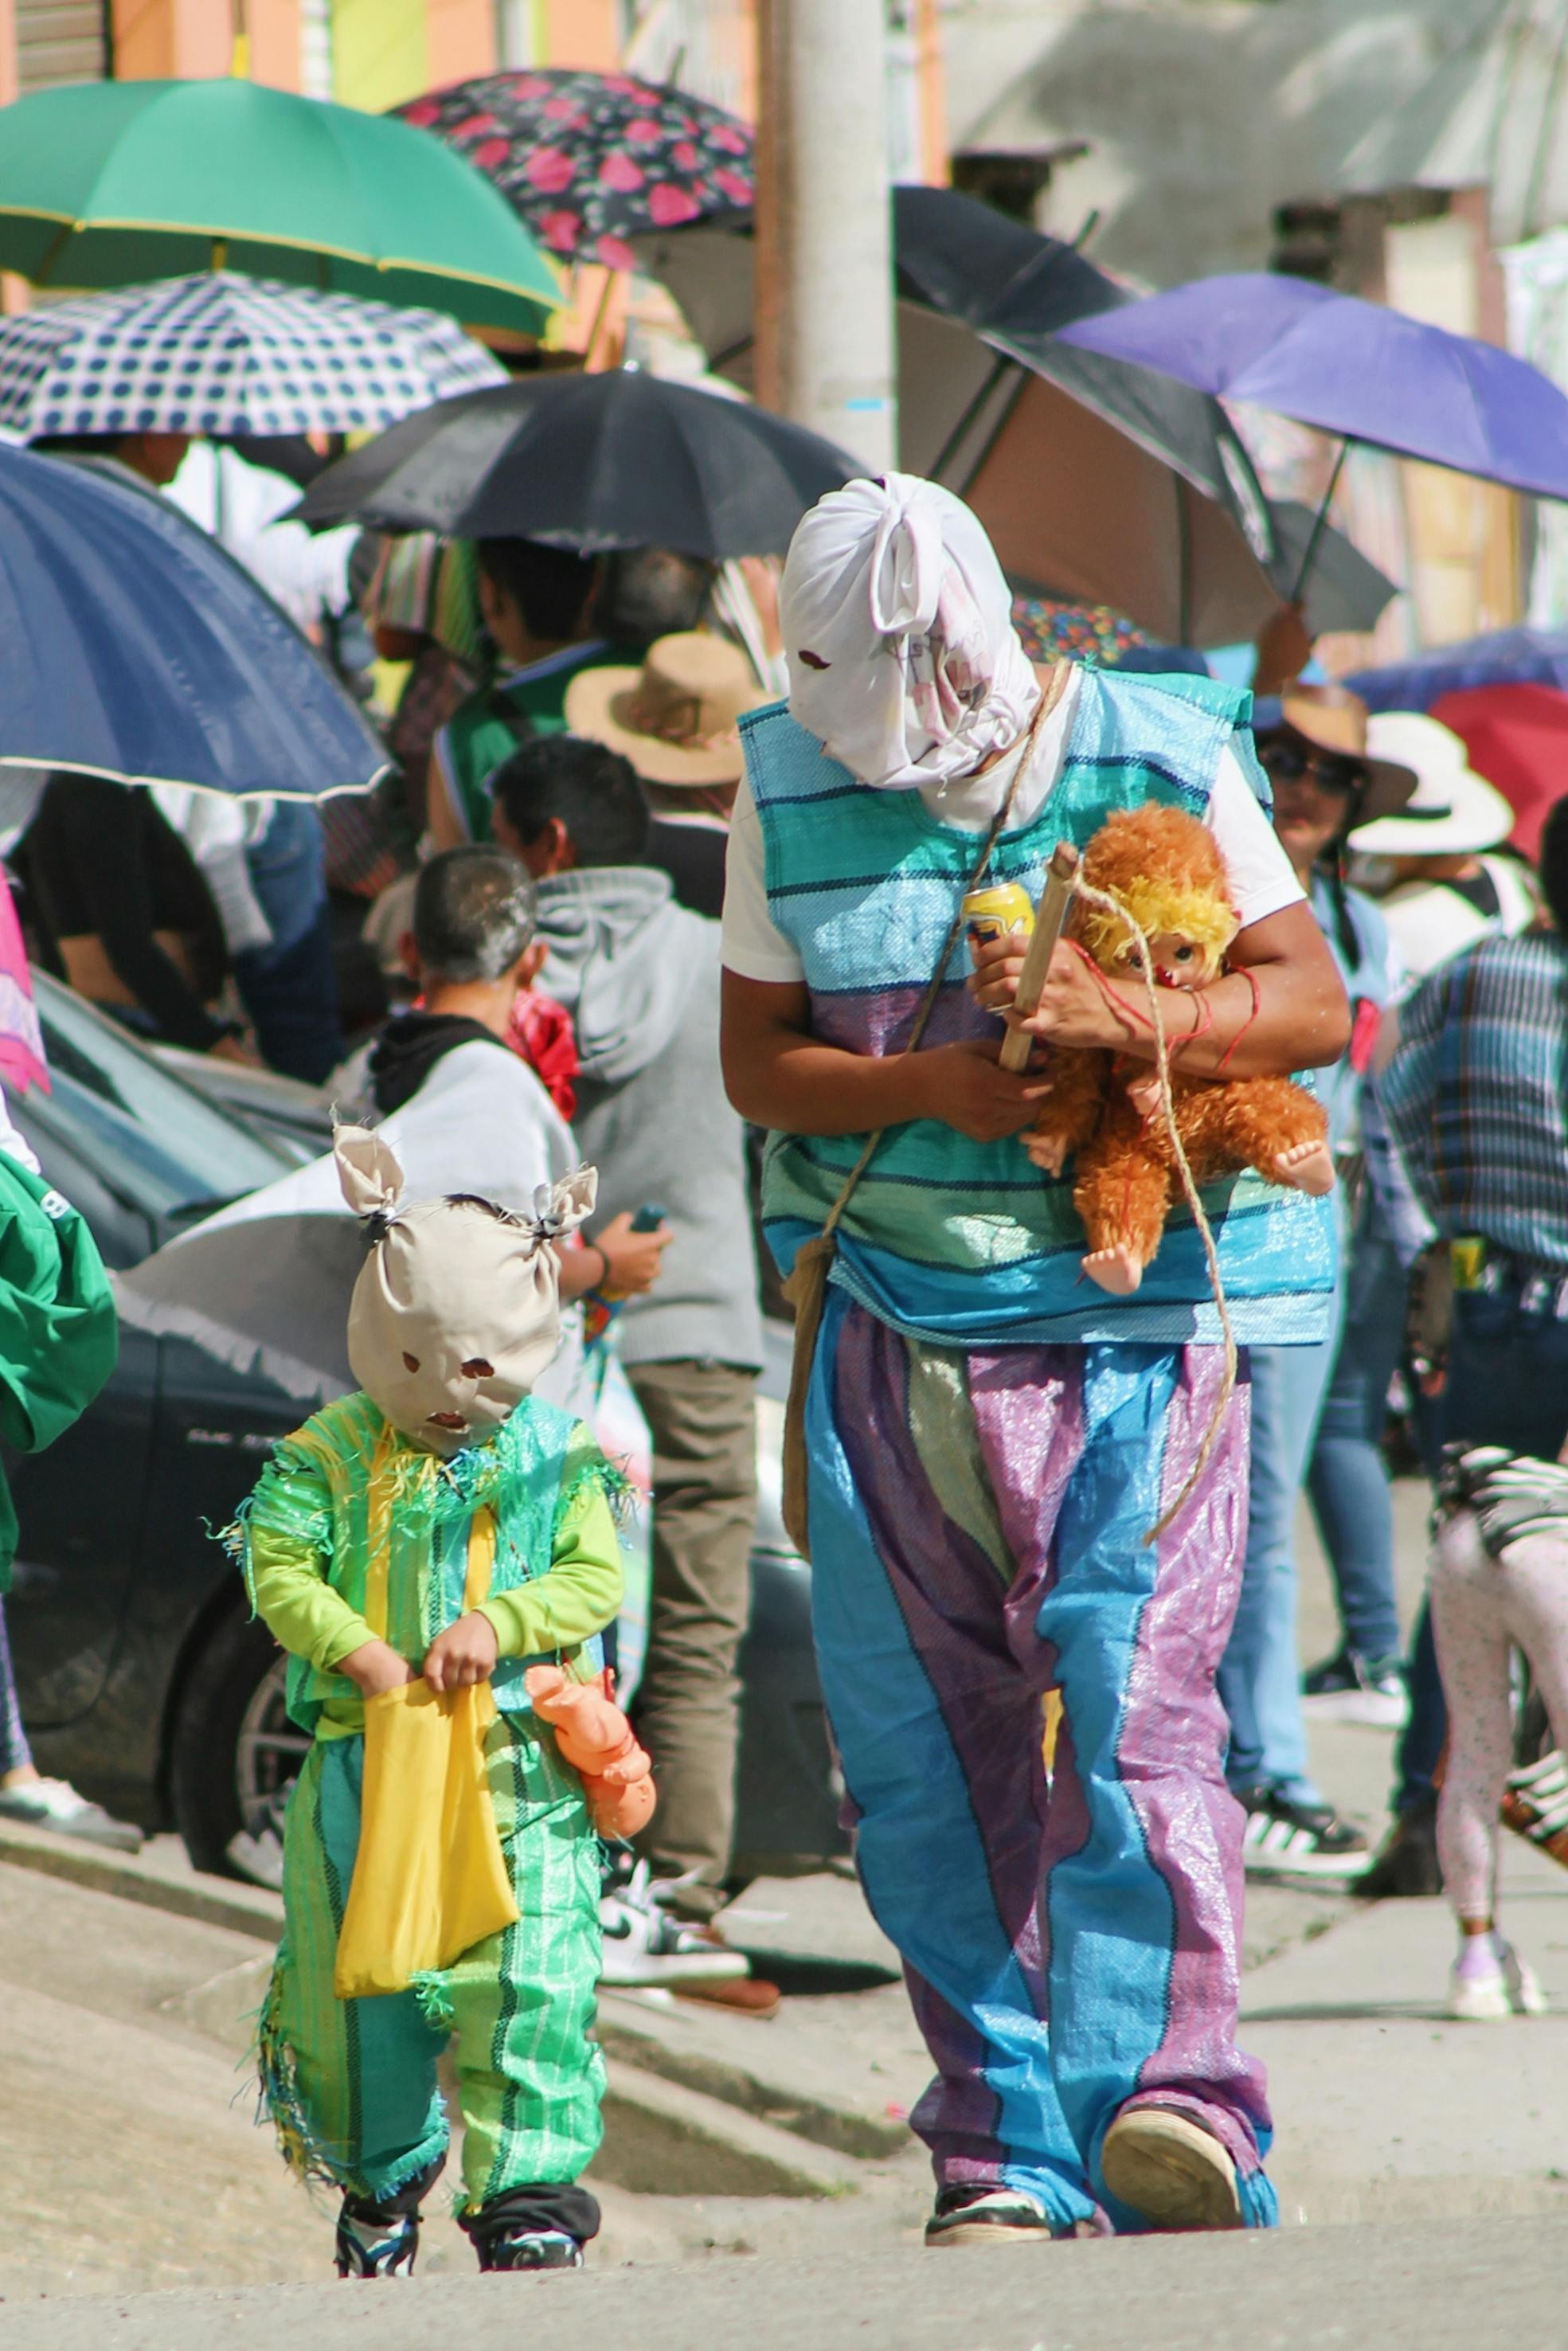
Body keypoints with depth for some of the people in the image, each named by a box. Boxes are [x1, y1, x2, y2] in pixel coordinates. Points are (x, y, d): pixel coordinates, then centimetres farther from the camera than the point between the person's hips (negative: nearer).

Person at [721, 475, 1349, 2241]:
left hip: (1135, 1316, -3)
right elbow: (758, 1057, 6)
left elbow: (1310, 1001, -4)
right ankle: (1007, 2153, 9)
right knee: (923, 1750, 2)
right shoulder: (792, 787, 6)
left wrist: (1123, 1021, -22)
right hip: (895, 1323, 3)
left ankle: (1166, 2096, -20)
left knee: (1131, 1705, -16)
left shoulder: (1162, 761, -1)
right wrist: (930, 1084, -13)